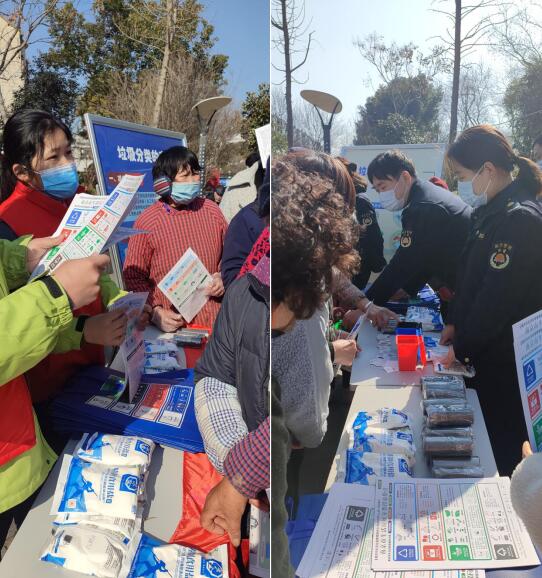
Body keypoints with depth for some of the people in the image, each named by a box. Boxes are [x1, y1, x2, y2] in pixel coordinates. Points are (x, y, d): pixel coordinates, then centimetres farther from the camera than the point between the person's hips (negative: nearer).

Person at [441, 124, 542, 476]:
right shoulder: (493, 210, 7)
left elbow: (498, 298, -22)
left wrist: (462, 348, -12)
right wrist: (457, 324, 7)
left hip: (506, 360, -8)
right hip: (484, 348, 8)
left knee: (503, 443, 9)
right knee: (485, 435, 20)